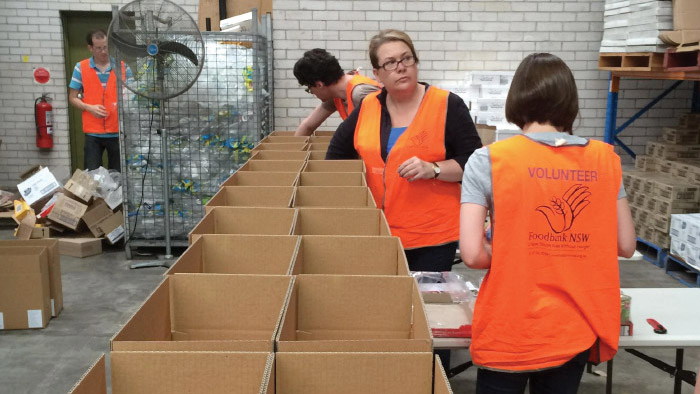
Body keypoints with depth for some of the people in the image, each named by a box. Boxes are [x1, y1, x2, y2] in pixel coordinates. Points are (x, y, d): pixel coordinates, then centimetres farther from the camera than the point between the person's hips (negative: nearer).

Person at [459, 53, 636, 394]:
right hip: (578, 329, 3)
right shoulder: (604, 159, -1)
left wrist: (511, 255, 3)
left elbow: (472, 254, -16)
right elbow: (626, 246, 4)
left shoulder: (488, 161, -12)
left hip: (511, 332, -3)